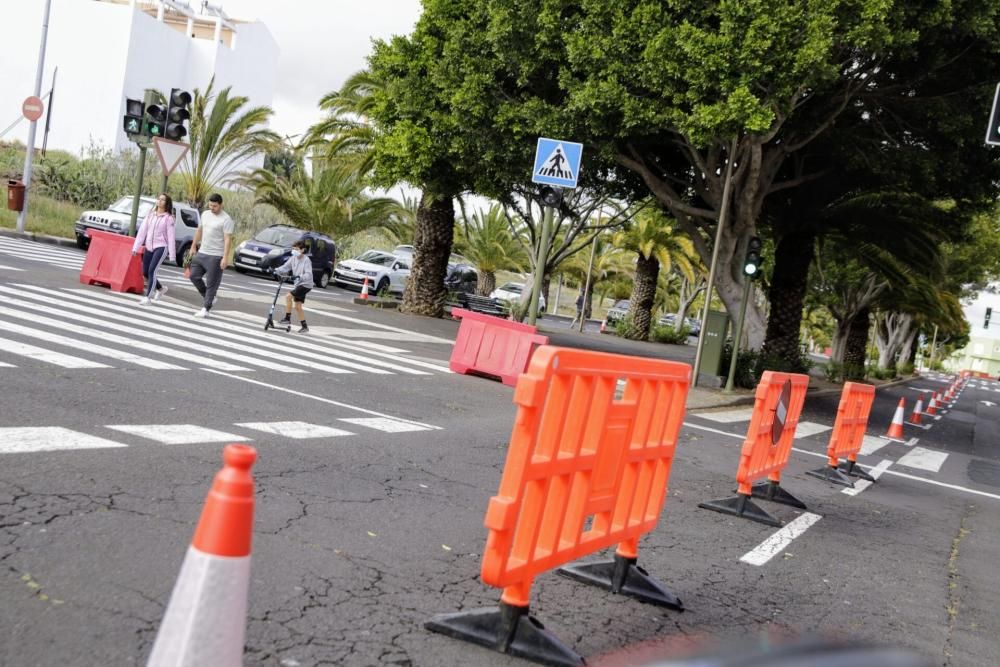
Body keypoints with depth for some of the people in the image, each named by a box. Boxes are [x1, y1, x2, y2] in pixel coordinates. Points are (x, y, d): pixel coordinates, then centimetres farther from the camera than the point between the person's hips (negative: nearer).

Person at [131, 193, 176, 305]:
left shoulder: (168, 218, -4)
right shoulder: (150, 215, 10)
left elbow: (170, 236, -6)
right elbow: (142, 231, 9)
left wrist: (172, 255, -9)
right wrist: (136, 247, 4)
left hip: (161, 247, -6)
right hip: (149, 247, 6)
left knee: (152, 271, -17)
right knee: (145, 273, 9)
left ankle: (147, 297, -13)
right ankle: (161, 288, 32)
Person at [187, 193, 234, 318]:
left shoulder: (226, 219, -13)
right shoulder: (205, 214, 11)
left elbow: (228, 239, -18)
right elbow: (199, 230, 22)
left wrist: (225, 258, -24)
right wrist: (193, 246, 22)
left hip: (215, 256, -8)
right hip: (201, 253, 8)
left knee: (211, 284, -4)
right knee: (194, 276, 8)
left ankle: (205, 309, 1)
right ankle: (208, 297, 25)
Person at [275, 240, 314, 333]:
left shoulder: (306, 260, -17)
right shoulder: (293, 259, 3)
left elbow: (308, 274, -26)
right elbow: (285, 267, 2)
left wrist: (299, 277, -42)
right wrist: (276, 270, -16)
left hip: (305, 284, -8)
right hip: (298, 284, 8)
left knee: (288, 296, -21)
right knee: (298, 306, 8)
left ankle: (287, 318, -11)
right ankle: (305, 327, 16)